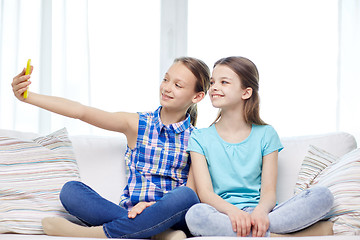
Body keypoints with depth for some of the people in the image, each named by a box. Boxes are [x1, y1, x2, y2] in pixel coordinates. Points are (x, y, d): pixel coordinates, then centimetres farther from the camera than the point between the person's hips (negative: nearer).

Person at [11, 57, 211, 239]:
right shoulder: (137, 124, 8)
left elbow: (194, 191, -4)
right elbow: (82, 112, -3)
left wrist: (154, 206, -21)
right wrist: (28, 96, -13)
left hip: (170, 216, -2)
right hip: (129, 211, 2)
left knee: (185, 195, -35)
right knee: (71, 190, -19)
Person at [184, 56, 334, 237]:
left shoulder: (265, 135, 10)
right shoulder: (200, 138, 8)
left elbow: (269, 191, 2)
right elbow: (204, 192, -4)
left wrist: (260, 211, -24)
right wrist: (232, 210, -27)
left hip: (257, 213, 2)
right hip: (222, 214, -2)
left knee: (323, 196, -20)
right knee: (195, 214, -39)